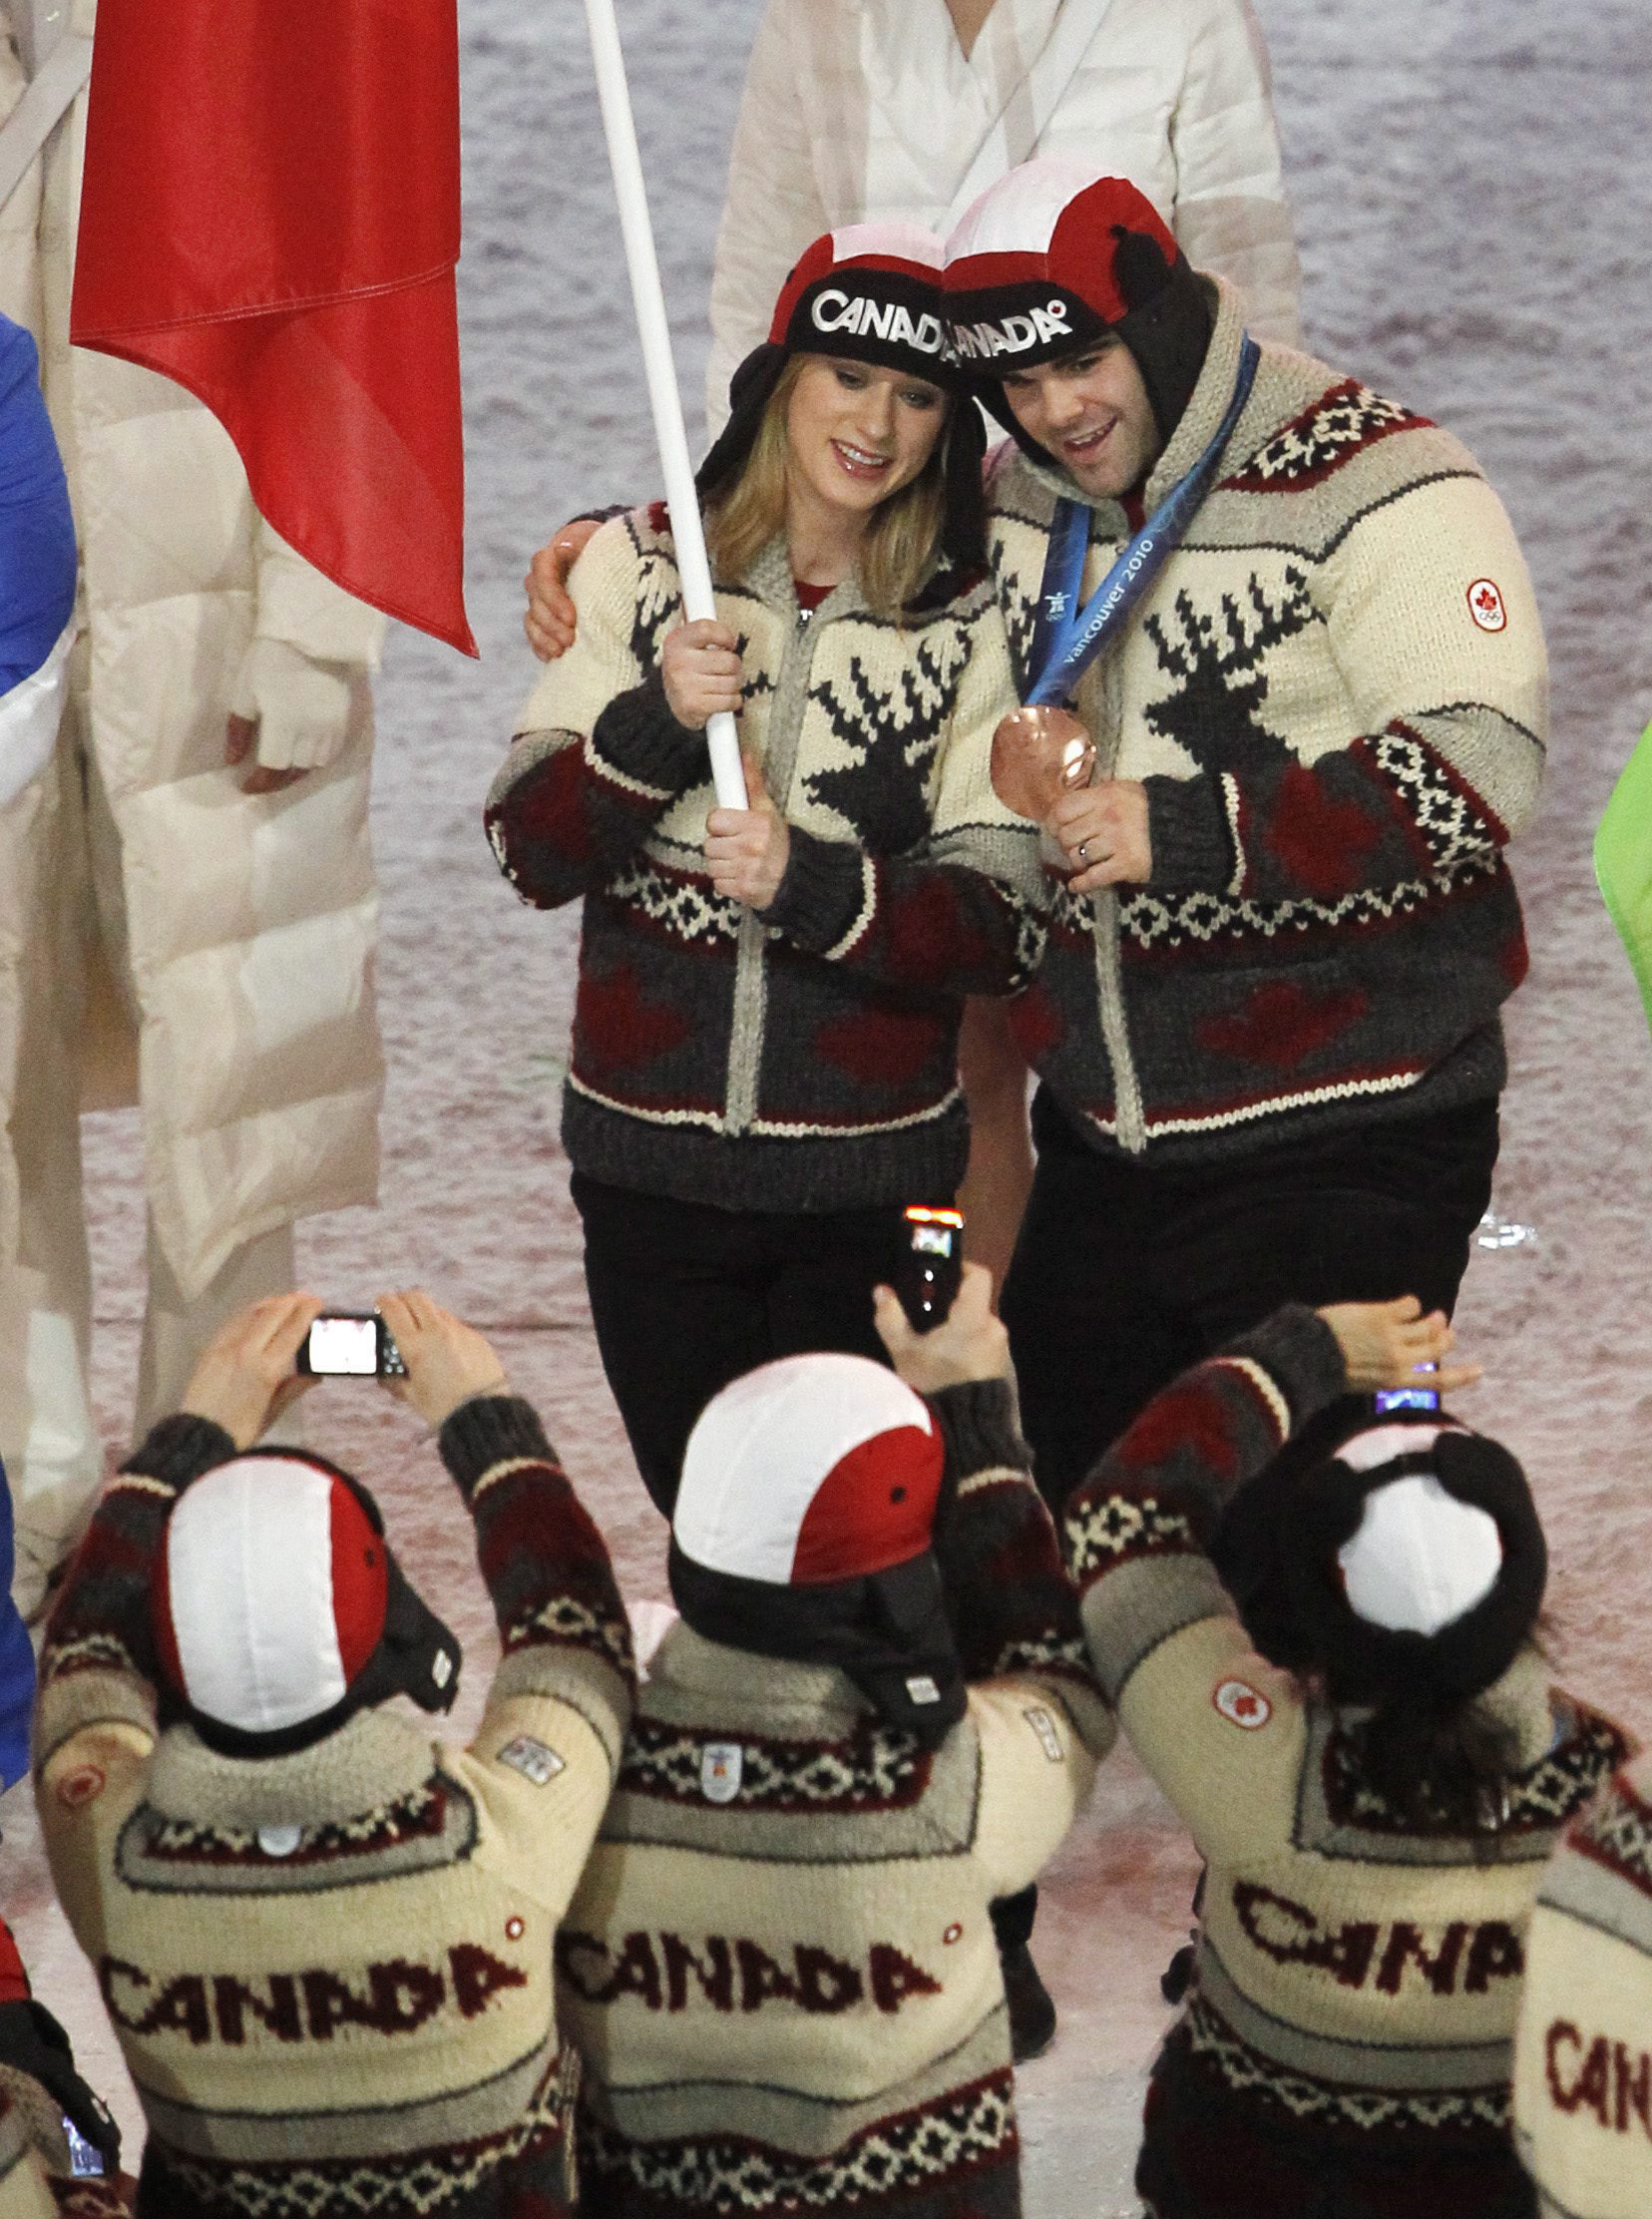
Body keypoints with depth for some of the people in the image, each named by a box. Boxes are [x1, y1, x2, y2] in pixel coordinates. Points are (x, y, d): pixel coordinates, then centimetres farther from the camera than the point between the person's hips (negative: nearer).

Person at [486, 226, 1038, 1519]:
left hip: (869, 1182, -2)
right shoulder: (643, 567, 1)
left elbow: (1004, 929, -9)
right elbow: (530, 853, -2)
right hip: (653, 1164, 2)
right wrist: (656, 723, -19)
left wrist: (814, 887, -24)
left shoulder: (968, 625, -3)